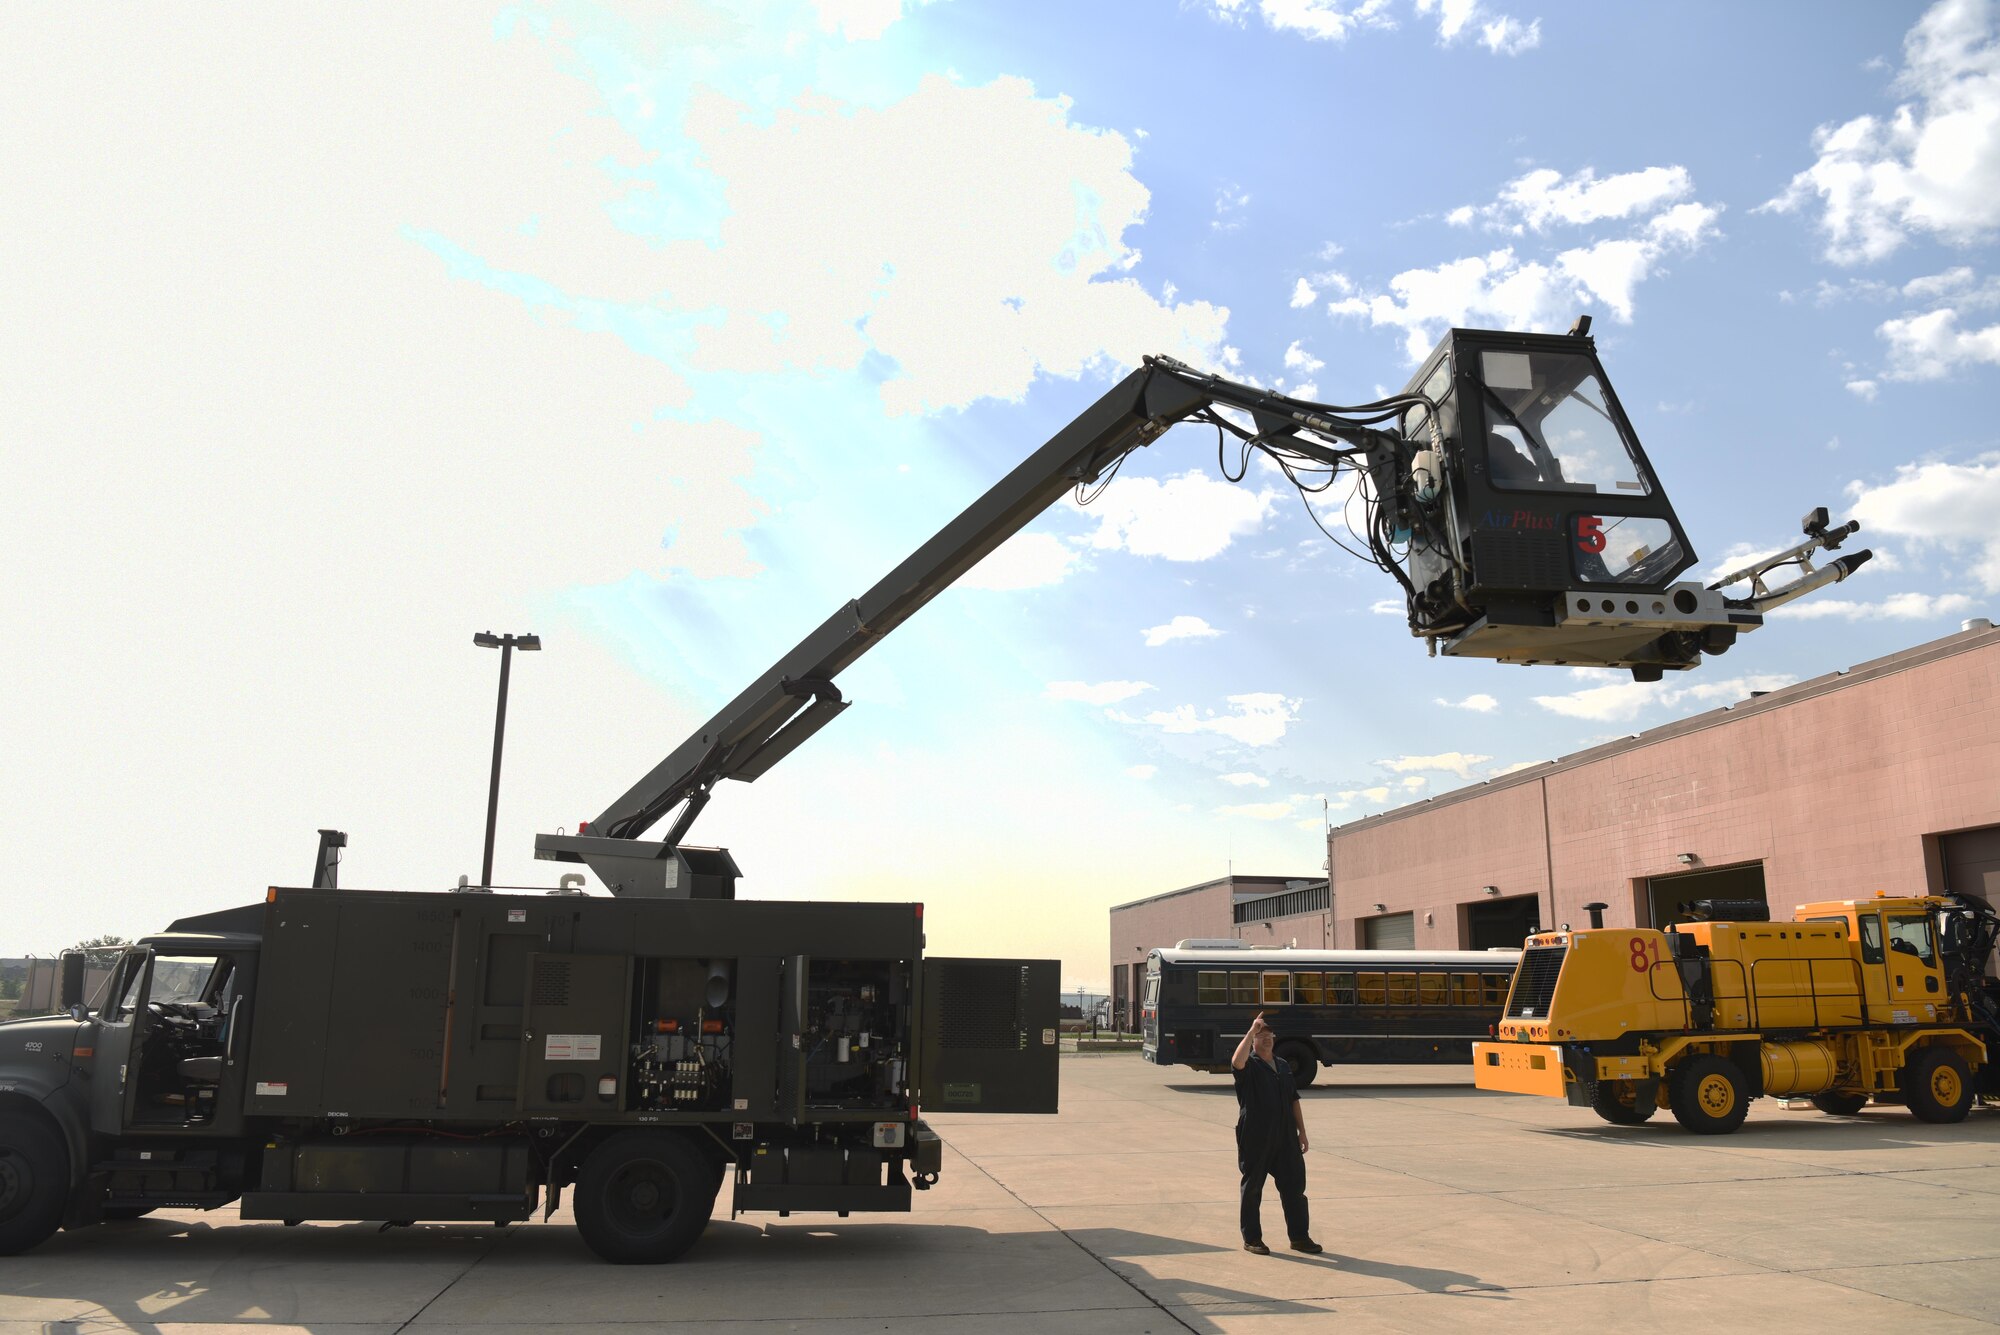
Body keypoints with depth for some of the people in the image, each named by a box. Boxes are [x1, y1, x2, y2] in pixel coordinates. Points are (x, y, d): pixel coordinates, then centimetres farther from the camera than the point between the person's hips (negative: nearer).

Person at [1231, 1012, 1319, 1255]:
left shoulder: (1283, 1066, 15)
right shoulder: (1249, 1065, -5)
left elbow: (1294, 1100, 18)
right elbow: (1237, 1063, -31)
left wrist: (1301, 1131, 13)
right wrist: (1251, 1030, -31)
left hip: (1285, 1138, 6)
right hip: (1255, 1140, -6)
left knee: (1294, 1184, 7)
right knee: (1252, 1187, 3)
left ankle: (1299, 1237, 18)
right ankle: (1251, 1239, 14)